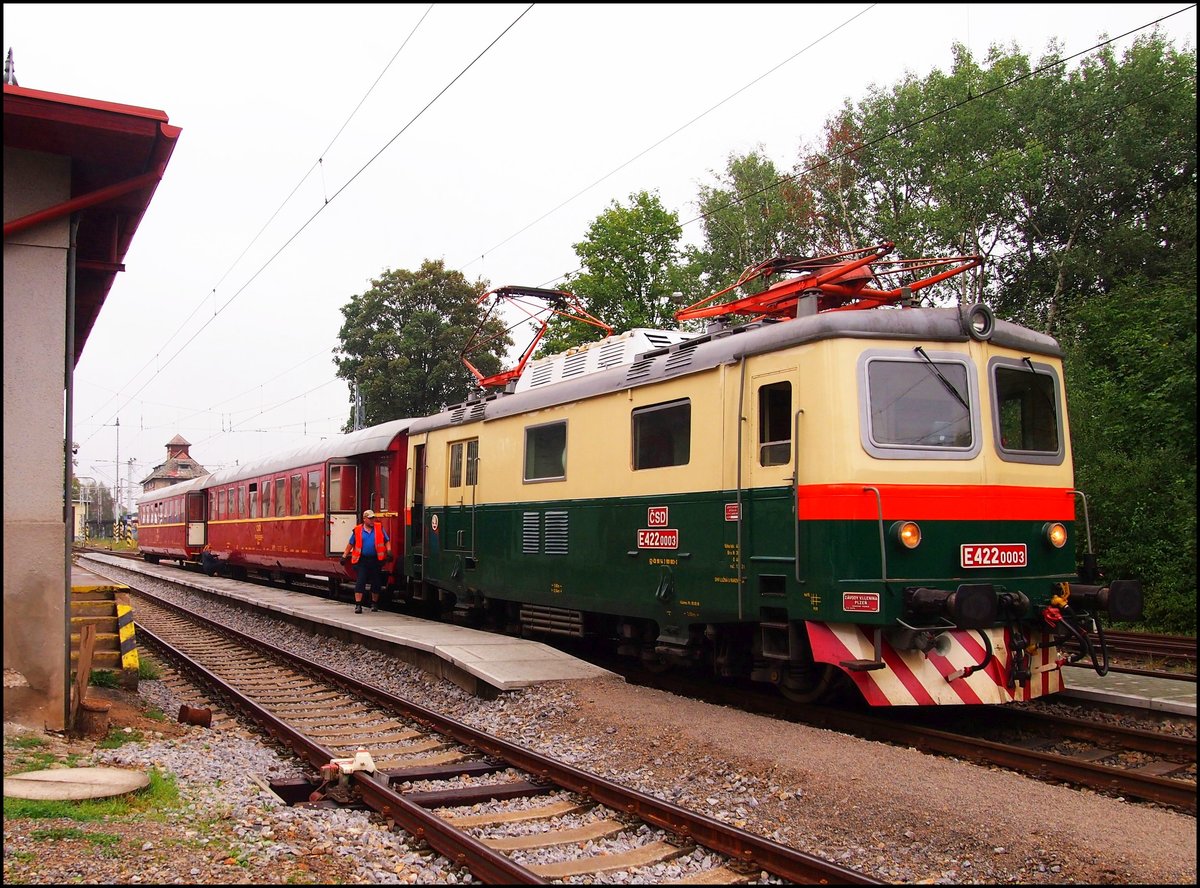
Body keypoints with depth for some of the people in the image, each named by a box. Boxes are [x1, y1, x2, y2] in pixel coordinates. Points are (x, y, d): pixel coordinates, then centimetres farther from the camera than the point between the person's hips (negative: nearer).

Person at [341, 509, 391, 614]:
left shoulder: (380, 528, 5)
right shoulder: (357, 530, 3)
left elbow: (387, 541, 7)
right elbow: (350, 544, 11)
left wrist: (389, 551, -8)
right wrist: (344, 556, 10)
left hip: (376, 560, 1)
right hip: (362, 560, -1)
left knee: (376, 582, 8)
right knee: (360, 582, -8)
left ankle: (374, 604, 25)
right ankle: (358, 605, -5)